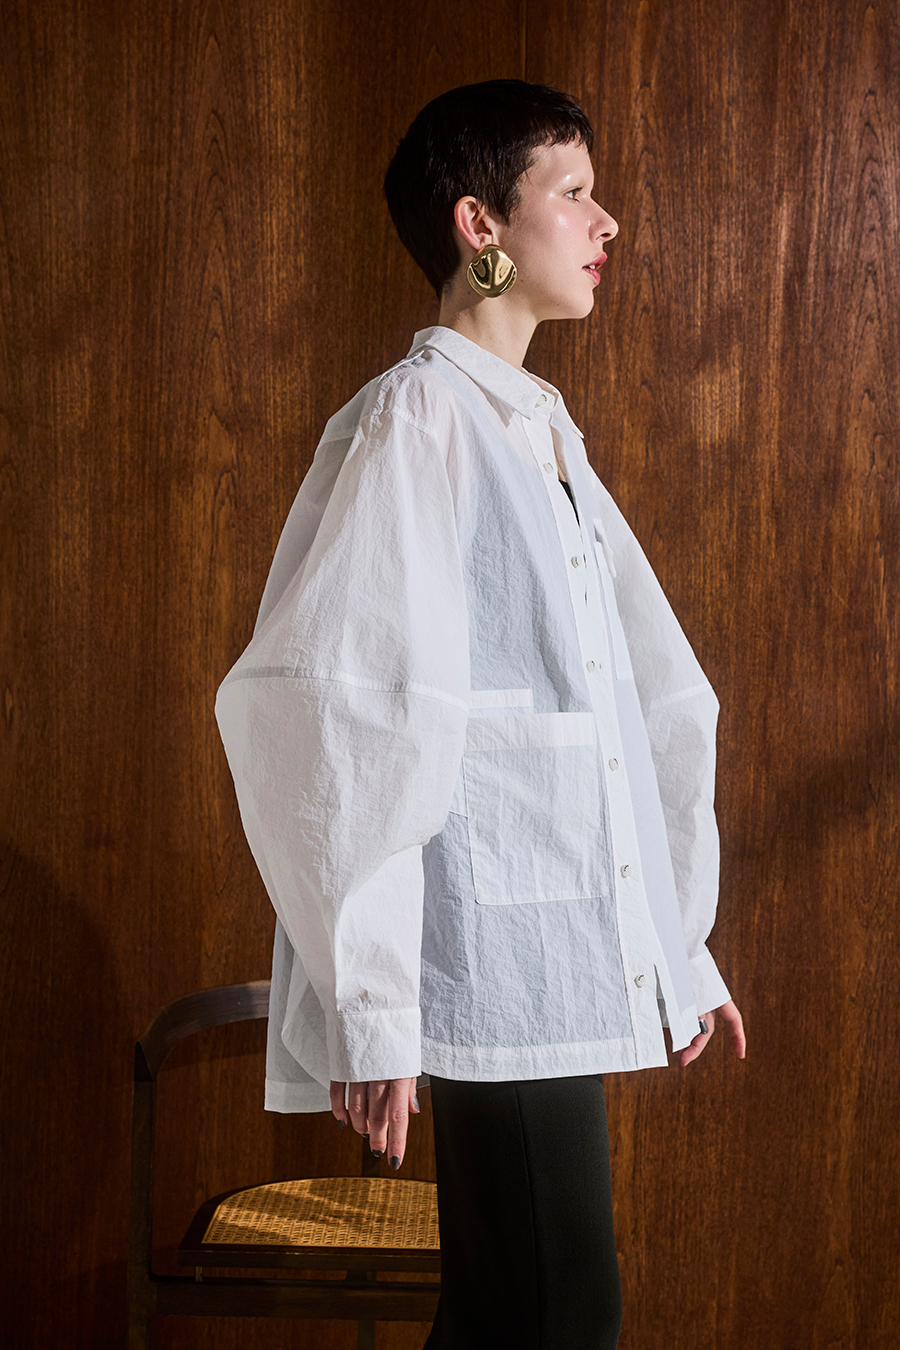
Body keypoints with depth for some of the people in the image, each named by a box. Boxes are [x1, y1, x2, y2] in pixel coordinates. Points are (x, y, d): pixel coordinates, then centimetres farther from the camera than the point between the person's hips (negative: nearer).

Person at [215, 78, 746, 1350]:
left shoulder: (543, 430, 17)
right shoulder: (414, 420, -10)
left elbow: (649, 695, 20)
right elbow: (324, 714, -19)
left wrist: (680, 939, 20)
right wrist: (369, 1008, -22)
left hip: (578, 951, 8)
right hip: (495, 961, -8)